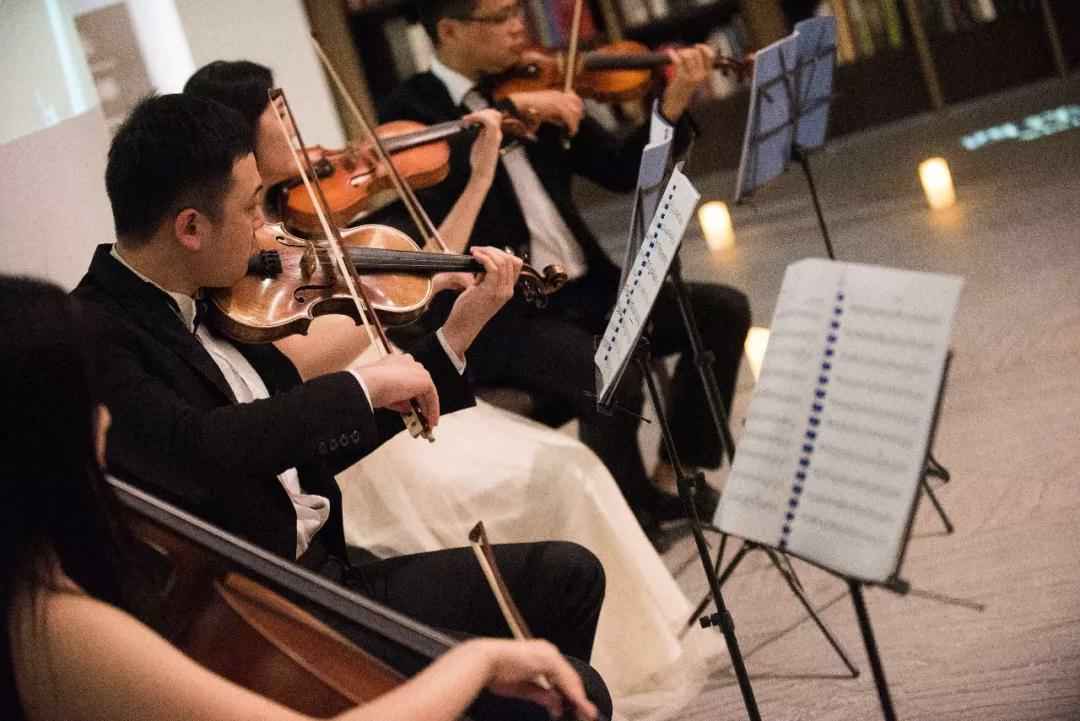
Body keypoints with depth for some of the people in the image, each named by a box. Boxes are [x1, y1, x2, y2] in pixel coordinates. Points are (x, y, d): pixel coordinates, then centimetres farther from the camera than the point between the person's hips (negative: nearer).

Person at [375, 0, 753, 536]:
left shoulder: (533, 84, 10)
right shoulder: (411, 108, -6)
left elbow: (621, 173, 8)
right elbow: (435, 197, -27)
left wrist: (673, 104, -7)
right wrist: (508, 113, -28)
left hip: (580, 289, 7)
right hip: (499, 318, -7)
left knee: (723, 310, -4)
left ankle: (675, 476, 8)